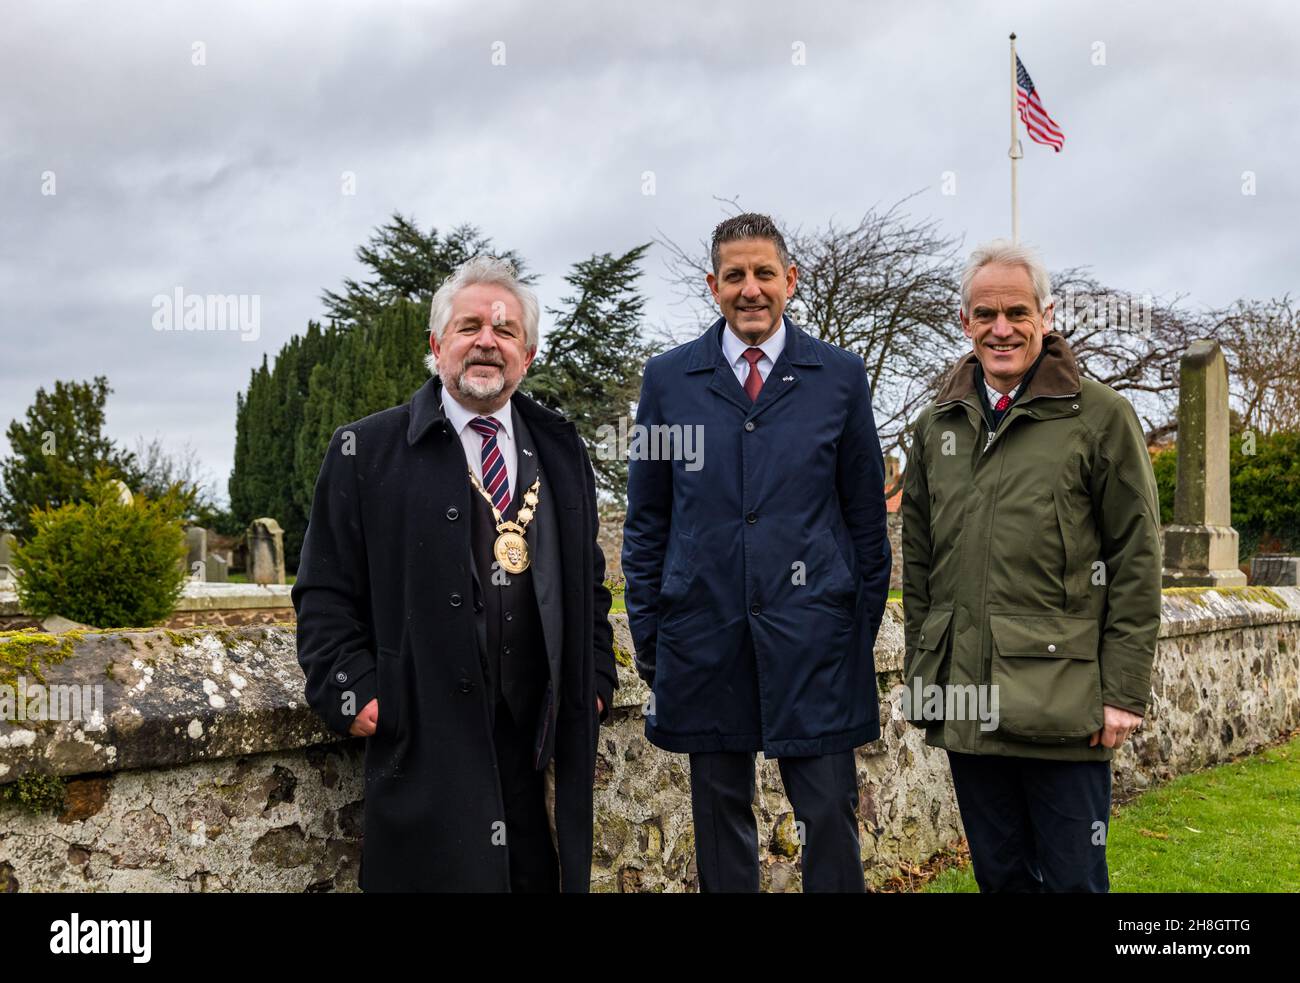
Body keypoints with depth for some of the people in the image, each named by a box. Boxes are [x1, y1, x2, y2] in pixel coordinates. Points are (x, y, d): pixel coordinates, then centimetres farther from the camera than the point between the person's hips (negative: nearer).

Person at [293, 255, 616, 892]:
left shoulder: (562, 451, 14)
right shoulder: (365, 451, 2)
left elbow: (588, 580, 20)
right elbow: (326, 594, 1)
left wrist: (596, 680, 11)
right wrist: (352, 693, -8)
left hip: (544, 742, 4)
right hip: (427, 746, -3)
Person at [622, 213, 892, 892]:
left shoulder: (840, 377, 3)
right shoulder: (667, 379, 6)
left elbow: (866, 512, 7)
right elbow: (646, 519, 9)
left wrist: (866, 627, 4)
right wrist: (646, 632, 5)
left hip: (812, 635, -1)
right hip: (704, 633, 1)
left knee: (830, 814, 1)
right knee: (719, 813, 12)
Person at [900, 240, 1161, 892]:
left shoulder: (1101, 416, -1)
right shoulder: (935, 426, 12)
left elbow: (1136, 561, -4)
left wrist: (1125, 690, -9)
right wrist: (920, 674, 12)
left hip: (1062, 705, -4)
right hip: (965, 702, 4)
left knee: (1073, 878, 3)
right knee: (999, 876, 15)